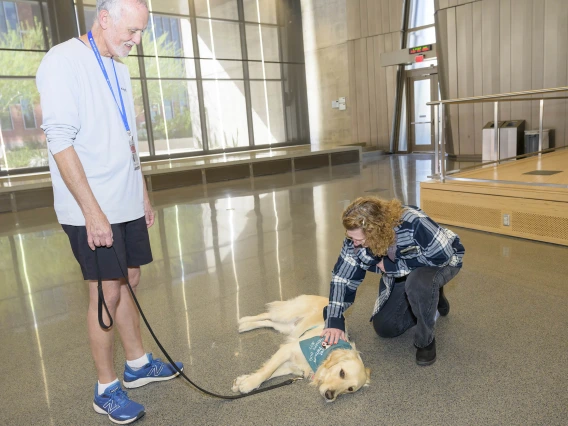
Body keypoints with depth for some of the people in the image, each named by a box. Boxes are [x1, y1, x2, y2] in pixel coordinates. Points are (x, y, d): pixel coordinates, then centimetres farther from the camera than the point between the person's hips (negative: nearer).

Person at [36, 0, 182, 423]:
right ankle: (107, 389, 16)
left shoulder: (118, 68, 13)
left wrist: (144, 194, 17)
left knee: (129, 281, 15)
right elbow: (61, 142, -17)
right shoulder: (63, 62, -11)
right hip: (92, 209, -7)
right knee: (106, 293, -1)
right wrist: (92, 211, -20)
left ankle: (137, 363, 31)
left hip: (127, 203, 8)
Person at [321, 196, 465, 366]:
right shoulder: (356, 238, -25)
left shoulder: (413, 223, -41)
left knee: (418, 283, -39)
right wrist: (334, 321, -24)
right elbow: (342, 277, -17)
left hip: (440, 261, -5)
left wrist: (392, 266, -31)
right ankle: (430, 300, 26)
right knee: (384, 327, 4)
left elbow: (442, 256, -34)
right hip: (401, 274, 5)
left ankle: (426, 341, -11)